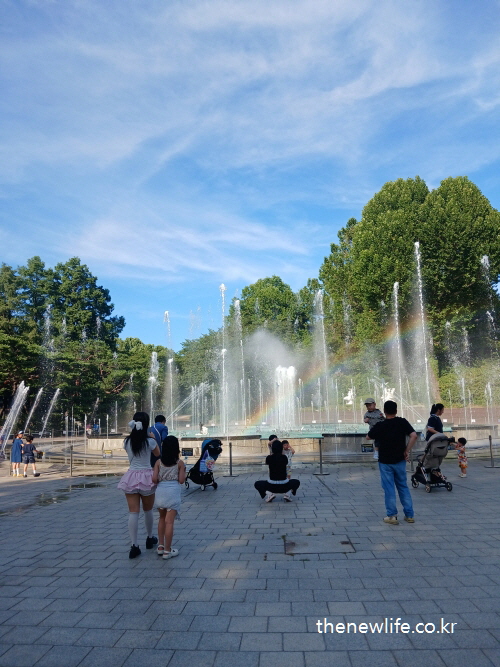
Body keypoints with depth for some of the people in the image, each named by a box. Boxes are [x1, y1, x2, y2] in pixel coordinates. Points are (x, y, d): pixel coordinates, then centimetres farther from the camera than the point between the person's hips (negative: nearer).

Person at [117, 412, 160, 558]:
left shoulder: (127, 442, -1)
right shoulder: (150, 441, -10)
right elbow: (158, 454, 9)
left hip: (131, 477, 2)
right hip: (146, 477, -2)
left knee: (133, 512, 1)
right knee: (148, 510, 18)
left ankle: (134, 546, -4)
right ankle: (150, 538, 35)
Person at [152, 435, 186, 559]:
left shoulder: (159, 462, 3)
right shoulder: (179, 463, -2)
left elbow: (154, 479, -4)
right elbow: (181, 480, -4)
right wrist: (184, 472, 14)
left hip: (160, 491, 4)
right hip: (173, 492, -3)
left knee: (162, 518, 22)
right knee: (169, 522, -1)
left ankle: (161, 546, 26)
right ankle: (167, 551, 3)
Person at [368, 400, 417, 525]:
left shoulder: (379, 426, -11)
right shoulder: (402, 422, -6)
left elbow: (369, 437, 3)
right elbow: (413, 436, -15)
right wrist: (407, 451, -9)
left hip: (385, 461, -2)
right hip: (400, 460, 3)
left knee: (389, 489, 5)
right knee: (403, 486, 15)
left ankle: (392, 516, 8)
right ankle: (409, 515, 17)